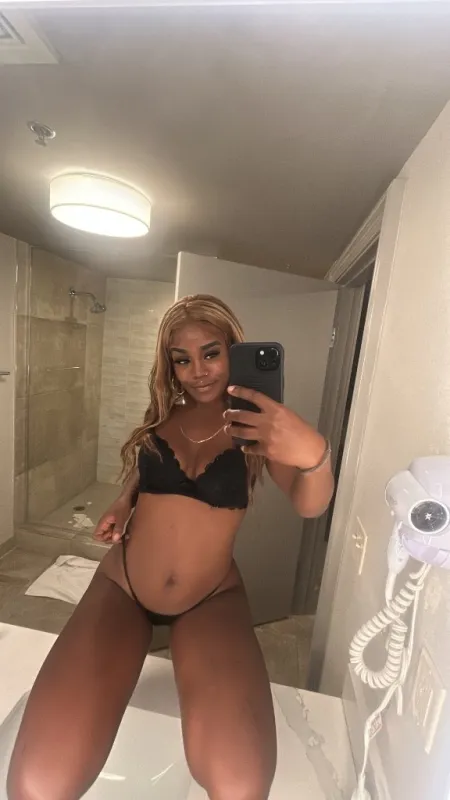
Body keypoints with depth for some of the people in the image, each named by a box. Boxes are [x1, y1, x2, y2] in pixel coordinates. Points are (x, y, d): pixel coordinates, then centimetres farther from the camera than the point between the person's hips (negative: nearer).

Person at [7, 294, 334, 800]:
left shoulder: (256, 427, -6)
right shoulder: (159, 420, 3)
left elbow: (309, 506, -19)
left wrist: (314, 454, -39)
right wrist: (121, 506, -1)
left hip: (211, 601, -1)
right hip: (123, 587, 2)